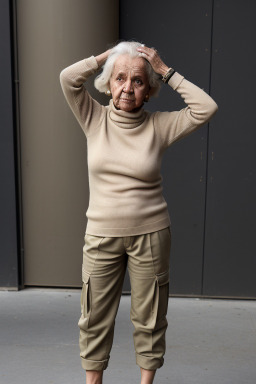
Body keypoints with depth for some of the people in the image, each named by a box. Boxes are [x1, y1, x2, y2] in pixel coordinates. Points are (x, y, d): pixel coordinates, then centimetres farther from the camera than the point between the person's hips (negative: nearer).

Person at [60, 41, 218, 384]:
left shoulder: (159, 125, -3)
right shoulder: (95, 120, 0)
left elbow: (206, 108, -12)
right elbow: (68, 78, -11)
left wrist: (166, 72, -7)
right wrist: (110, 54, -4)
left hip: (150, 235, 0)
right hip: (101, 236, 1)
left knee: (149, 317, 13)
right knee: (95, 317, 12)